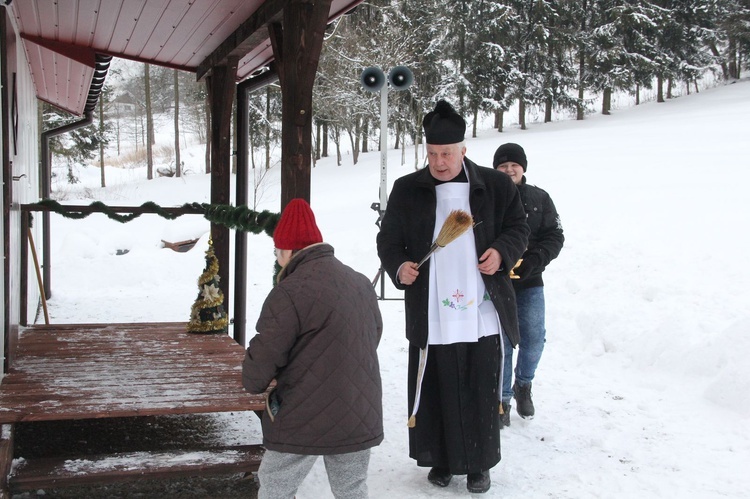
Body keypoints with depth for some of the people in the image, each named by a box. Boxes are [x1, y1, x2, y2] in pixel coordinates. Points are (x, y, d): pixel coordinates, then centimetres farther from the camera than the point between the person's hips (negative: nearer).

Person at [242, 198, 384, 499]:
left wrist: (254, 383, 7)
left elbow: (263, 356, -15)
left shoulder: (290, 292, -15)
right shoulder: (361, 284, 8)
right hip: (360, 418, 7)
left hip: (305, 421, -6)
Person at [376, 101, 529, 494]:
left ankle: (479, 463, 26)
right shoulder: (407, 190, 2)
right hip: (430, 316, 0)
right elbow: (388, 240, 8)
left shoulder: (496, 185, 2)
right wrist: (398, 267, -11)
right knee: (434, 392, 8)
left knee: (481, 393, 9)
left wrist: (502, 251, -9)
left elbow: (518, 228, 11)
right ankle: (440, 460, 27)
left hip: (483, 316, 0)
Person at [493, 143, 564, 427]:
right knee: (501, 343, 1)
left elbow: (555, 237, 3)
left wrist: (532, 261, -13)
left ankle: (523, 386, 31)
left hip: (530, 285, 2)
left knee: (534, 340, 3)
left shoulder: (539, 199, 5)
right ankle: (502, 398, 17)